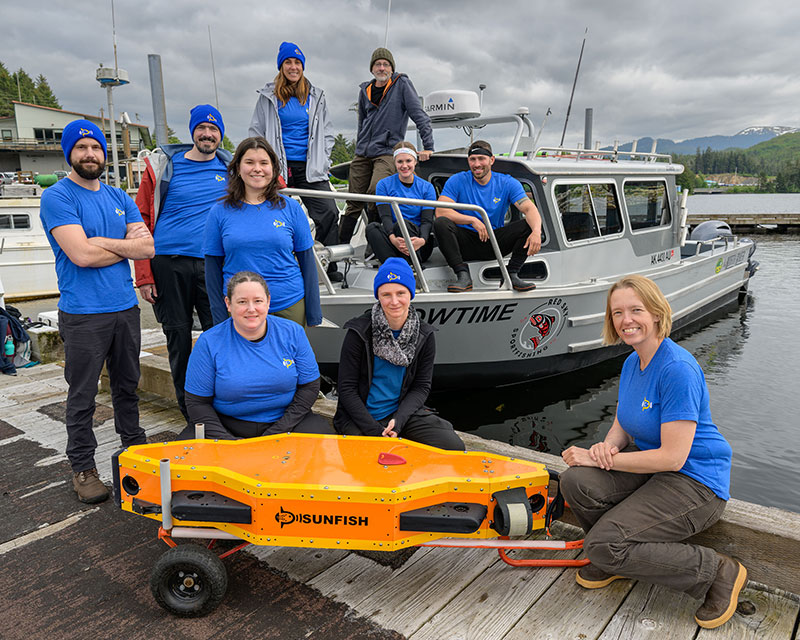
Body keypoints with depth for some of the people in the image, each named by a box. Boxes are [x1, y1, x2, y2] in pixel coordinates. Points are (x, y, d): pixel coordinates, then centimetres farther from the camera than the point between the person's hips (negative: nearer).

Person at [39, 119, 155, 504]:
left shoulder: (120, 198, 12)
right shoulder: (57, 197, -6)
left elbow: (149, 247, 1)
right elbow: (81, 254, -19)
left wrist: (103, 242, -12)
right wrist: (127, 245, -5)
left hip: (126, 308, 5)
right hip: (83, 315, -5)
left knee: (127, 386, 17)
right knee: (82, 396, 4)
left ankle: (135, 448, 32)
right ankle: (83, 468, 17)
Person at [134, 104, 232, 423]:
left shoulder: (230, 168, 11)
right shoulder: (163, 166, 5)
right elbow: (141, 221, 2)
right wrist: (143, 275, -5)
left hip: (212, 265, 1)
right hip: (168, 263, -1)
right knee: (178, 337, 5)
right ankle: (188, 410, 19)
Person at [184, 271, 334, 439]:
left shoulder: (292, 332, -3)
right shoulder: (208, 343, -7)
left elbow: (309, 386, -1)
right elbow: (197, 402, -4)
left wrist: (277, 432, -12)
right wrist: (227, 440, -18)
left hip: (285, 422, 1)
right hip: (228, 426, -1)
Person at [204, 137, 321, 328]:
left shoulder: (291, 208, 1)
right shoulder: (220, 212, 1)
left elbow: (307, 262, 4)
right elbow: (213, 267, 4)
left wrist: (313, 317, 2)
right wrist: (220, 320, 2)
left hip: (289, 306, 0)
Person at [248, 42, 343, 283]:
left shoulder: (316, 96, 13)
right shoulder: (268, 96, 7)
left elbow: (326, 133, 19)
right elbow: (256, 132, 10)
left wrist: (322, 161, 7)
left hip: (309, 168, 1)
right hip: (278, 167, -1)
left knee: (329, 213, -11)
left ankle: (328, 266, -1)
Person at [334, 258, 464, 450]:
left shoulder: (423, 335, -2)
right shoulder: (359, 333, -12)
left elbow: (421, 386, 1)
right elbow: (347, 389, -10)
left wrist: (398, 420, -16)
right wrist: (375, 431, -18)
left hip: (403, 412, 3)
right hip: (361, 416, -2)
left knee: (454, 447, -13)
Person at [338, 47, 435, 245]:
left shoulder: (402, 84, 2)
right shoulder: (365, 90, 17)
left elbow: (420, 116, -3)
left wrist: (428, 147, -10)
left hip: (387, 152, -5)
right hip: (362, 154, 5)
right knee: (354, 202, 3)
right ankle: (339, 244, 8)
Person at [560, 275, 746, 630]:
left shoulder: (678, 369, -24)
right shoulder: (632, 362, 3)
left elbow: (672, 457, -26)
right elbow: (622, 423, 12)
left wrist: (599, 458, -20)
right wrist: (608, 446, -12)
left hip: (695, 481, -7)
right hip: (649, 463, 8)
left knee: (604, 544, -19)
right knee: (576, 482, -17)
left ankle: (718, 572, 0)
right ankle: (615, 558, 11)